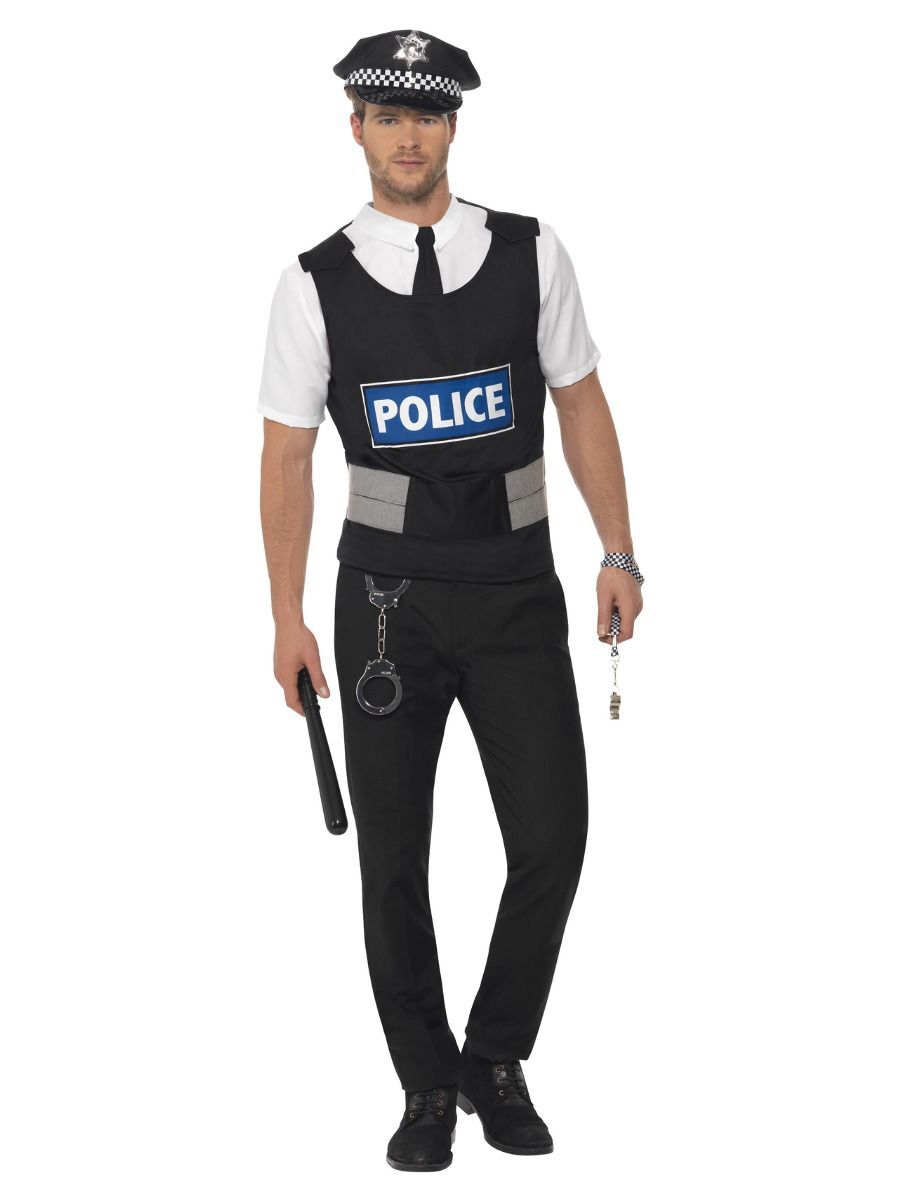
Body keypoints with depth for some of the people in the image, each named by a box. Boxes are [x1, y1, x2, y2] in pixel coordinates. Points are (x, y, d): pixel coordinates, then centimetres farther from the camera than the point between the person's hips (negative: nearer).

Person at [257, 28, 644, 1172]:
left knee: (551, 840, -3)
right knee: (393, 858, 5)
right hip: (388, 596, -1)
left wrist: (619, 552, 2)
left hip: (519, 593, 1)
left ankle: (497, 1060, 20)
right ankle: (428, 1087, 22)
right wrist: (287, 619, -3)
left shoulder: (530, 254, 2)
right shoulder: (317, 285, -1)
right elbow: (287, 455, 1)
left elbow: (582, 404, 8)